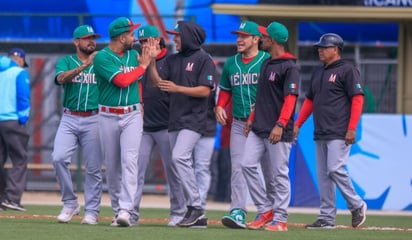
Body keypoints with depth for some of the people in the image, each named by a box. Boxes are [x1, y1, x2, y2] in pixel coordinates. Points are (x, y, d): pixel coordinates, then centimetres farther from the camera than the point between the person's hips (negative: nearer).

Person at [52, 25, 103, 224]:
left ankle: (92, 211, 7)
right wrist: (84, 65, -21)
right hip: (69, 119, 0)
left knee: (93, 168, -1)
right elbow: (61, 78, -13)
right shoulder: (66, 61, 8)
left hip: (93, 120, 0)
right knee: (59, 158, -16)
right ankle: (70, 203, -2)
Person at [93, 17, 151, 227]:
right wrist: (142, 66, -7)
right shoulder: (102, 57, -8)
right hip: (108, 117, -2)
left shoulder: (134, 55, 8)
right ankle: (117, 210, 17)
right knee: (112, 166, 5)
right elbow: (121, 80, -17)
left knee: (129, 161, -14)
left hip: (132, 116, 2)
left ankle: (126, 210, -23)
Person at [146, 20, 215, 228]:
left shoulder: (203, 60, -6)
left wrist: (177, 88, -20)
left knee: (180, 157, -24)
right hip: (175, 119, 8)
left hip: (193, 119, -8)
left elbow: (205, 90, -13)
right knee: (182, 164, 6)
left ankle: (196, 207, -22)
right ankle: (198, 217, 10)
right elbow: (157, 81, 8)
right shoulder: (172, 60, 14)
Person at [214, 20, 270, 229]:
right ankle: (238, 212, -9)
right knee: (237, 167, -5)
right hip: (239, 123, 4)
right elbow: (225, 90, 23)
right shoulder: (231, 63, 13)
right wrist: (220, 107, 5)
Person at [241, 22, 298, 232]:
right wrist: (252, 118, 20)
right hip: (259, 128, 9)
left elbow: (290, 98, -18)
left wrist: (280, 125, -27)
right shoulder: (266, 64, 16)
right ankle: (266, 210, 9)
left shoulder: (289, 67, -11)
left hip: (278, 131, -9)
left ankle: (280, 219, 2)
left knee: (279, 174, -3)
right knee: (247, 164, 0)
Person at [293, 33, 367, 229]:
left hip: (339, 134, -8)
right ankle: (327, 218, 7)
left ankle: (357, 206, 1)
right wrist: (297, 124, 14)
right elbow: (309, 101, 24)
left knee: (335, 169, -16)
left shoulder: (347, 70, -5)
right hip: (320, 134, 8)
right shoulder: (318, 73, 19)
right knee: (323, 175, 5)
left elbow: (357, 99, -11)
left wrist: (352, 128, -19)